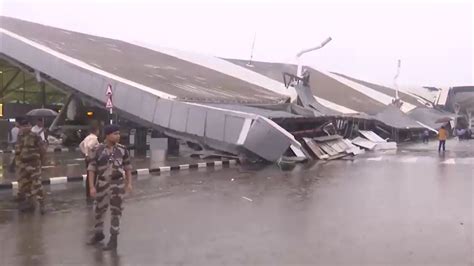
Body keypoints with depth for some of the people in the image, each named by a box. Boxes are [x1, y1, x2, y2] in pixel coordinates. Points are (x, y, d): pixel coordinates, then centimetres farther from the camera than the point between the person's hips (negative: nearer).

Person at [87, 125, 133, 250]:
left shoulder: (122, 149, -3)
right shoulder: (97, 150, -9)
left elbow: (127, 167, 6)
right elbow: (91, 168, -6)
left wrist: (129, 183, 1)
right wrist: (92, 187, -11)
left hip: (118, 183, 0)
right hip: (102, 183, 1)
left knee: (116, 211, 0)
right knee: (99, 210, 15)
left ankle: (113, 240, 9)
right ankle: (98, 234, 37)